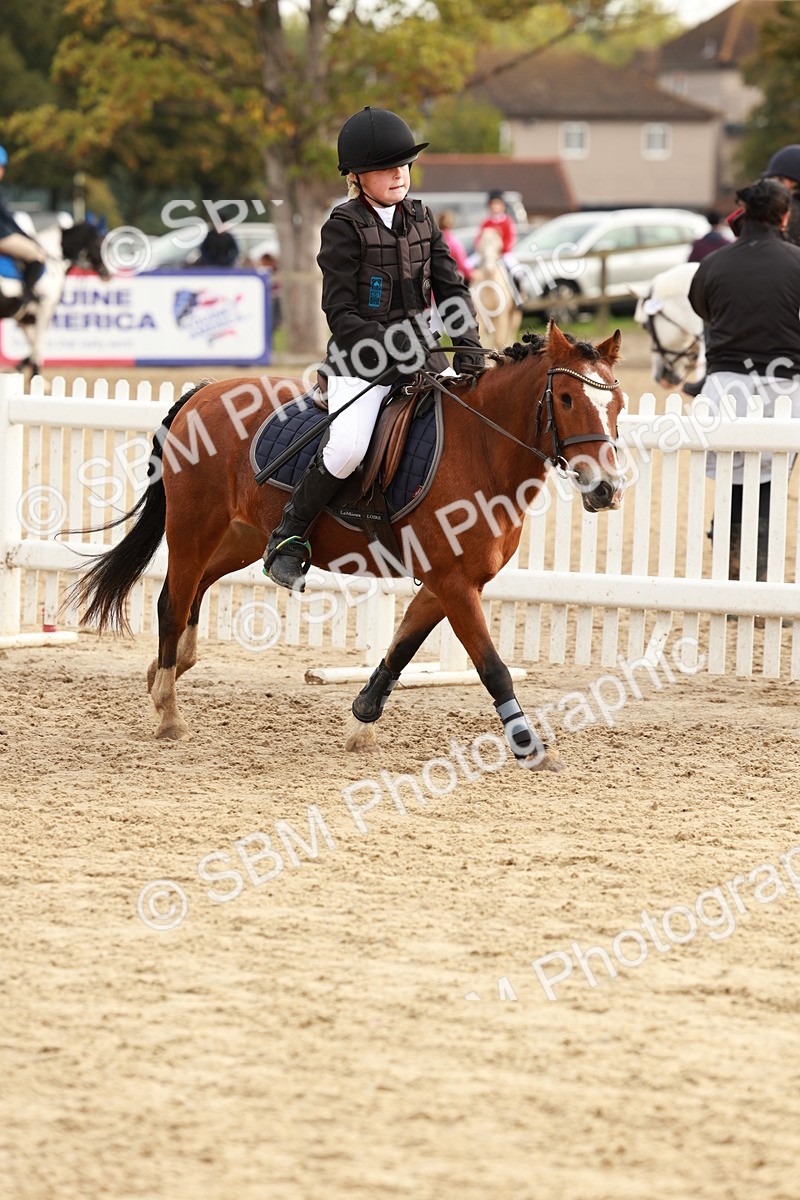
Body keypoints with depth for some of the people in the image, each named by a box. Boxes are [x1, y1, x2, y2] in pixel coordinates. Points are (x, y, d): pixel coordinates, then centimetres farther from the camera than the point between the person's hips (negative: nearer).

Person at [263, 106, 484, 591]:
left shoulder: (422, 220, 12)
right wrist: (391, 351, -19)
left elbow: (451, 288, 11)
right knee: (348, 447, -29)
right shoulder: (345, 227, -6)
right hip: (360, 362, -6)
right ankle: (288, 539, -11)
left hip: (420, 357, 6)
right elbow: (341, 314, -10)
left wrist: (469, 350, -4)